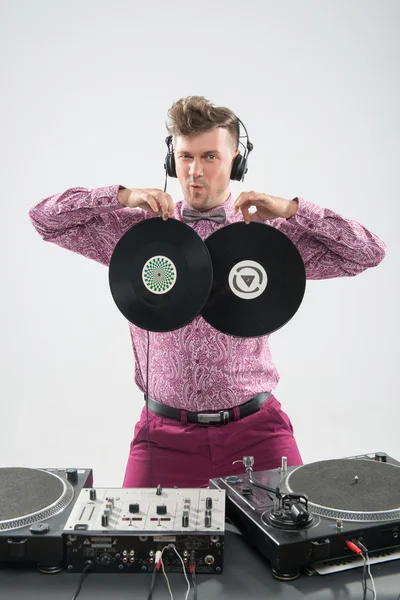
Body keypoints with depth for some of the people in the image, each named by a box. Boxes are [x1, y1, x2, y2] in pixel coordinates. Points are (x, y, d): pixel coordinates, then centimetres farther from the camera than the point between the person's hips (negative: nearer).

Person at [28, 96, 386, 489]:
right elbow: (45, 217, 2)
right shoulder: (139, 229, 3)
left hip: (254, 428, 0)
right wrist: (122, 196, -12)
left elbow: (368, 254, -2)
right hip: (165, 432, 0)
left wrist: (292, 209, -13)